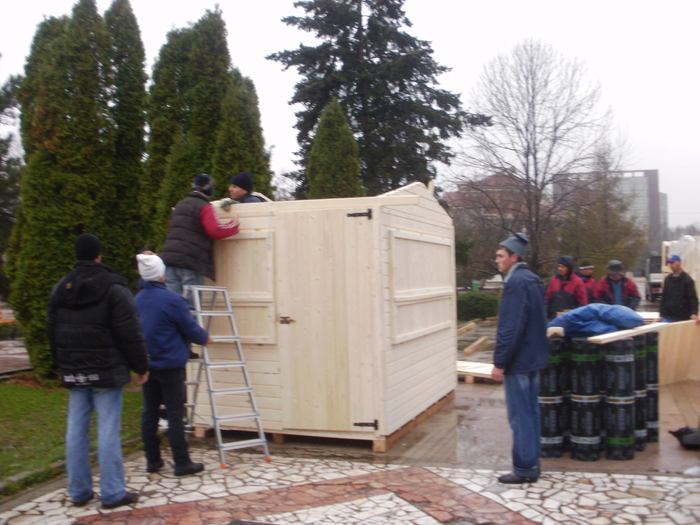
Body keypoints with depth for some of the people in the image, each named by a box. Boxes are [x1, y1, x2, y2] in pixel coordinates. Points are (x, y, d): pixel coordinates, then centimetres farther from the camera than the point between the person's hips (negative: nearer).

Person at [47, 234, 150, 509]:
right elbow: (129, 334, -12)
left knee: (76, 431, 10)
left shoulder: (60, 289, 10)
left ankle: (78, 492, 18)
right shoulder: (113, 288, -10)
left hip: (73, 372, 6)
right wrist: (141, 366, -3)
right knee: (108, 432, -2)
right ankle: (113, 494, 2)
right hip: (106, 372, -6)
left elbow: (52, 332, 16)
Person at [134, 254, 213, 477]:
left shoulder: (137, 300, 5)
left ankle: (152, 460, 18)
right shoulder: (172, 300, -16)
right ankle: (182, 463, 3)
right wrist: (205, 338, 10)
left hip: (147, 364, 6)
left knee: (149, 412, 11)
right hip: (169, 364, -6)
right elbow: (190, 329, -9)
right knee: (175, 413, -1)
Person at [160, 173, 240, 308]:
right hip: (191, 260, -7)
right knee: (191, 305, -5)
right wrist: (234, 224, 0)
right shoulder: (204, 207, -4)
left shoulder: (180, 205, 22)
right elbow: (215, 230, -13)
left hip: (169, 257, 7)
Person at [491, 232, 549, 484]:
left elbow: (510, 328, -23)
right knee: (530, 412, 15)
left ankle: (524, 469, 4)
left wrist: (500, 362, -19)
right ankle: (531, 463, 24)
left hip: (519, 360, -10)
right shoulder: (533, 280, 13)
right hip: (534, 358, 10)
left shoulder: (515, 282, -18)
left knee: (520, 416, -3)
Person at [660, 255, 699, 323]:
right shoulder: (667, 279, 11)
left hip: (682, 318, -4)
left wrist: (694, 314, -21)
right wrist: (661, 313, 10)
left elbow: (693, 299, -8)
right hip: (667, 317, 4)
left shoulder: (688, 280, -3)